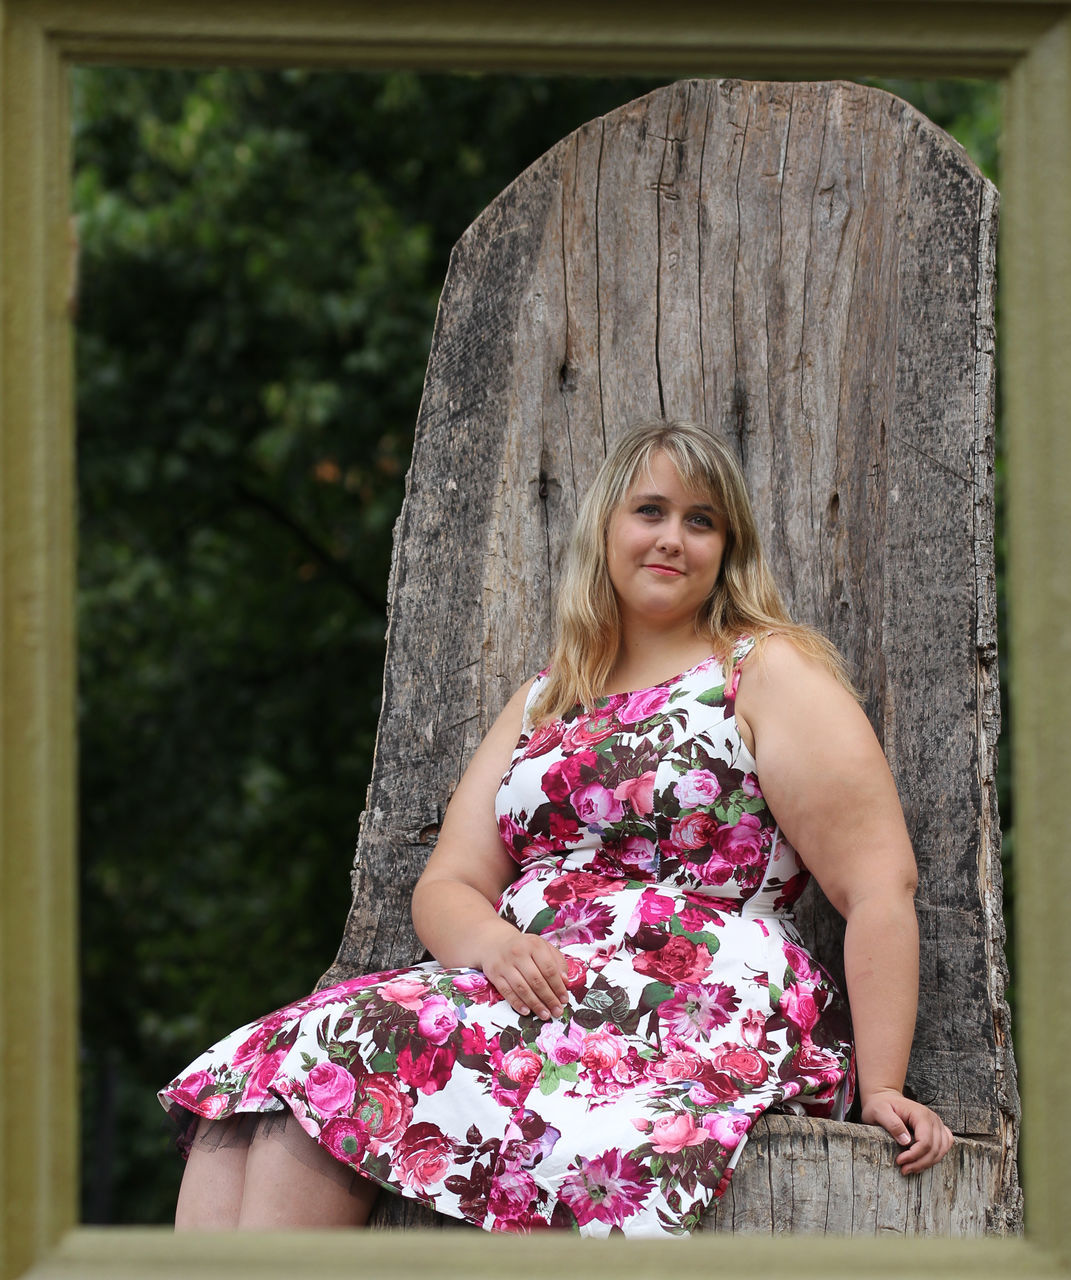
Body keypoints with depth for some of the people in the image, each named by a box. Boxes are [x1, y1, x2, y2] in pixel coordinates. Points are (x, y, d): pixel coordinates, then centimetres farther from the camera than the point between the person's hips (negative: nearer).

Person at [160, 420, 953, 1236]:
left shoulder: (767, 670, 6)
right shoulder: (544, 703, 25)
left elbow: (881, 883, -4)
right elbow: (448, 885, 17)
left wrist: (879, 1085, -14)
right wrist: (495, 944, -9)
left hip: (703, 1011, -6)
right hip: (534, 986, 6)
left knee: (343, 1051, -26)